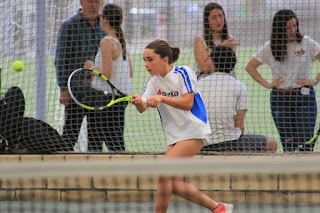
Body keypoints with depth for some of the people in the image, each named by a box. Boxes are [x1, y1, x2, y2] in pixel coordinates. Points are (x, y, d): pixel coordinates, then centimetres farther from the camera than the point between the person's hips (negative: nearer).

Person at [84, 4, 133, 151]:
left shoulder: (107, 42, -13)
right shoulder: (122, 41, 11)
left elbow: (107, 73, -19)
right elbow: (130, 73, 16)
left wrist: (92, 67, -1)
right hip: (123, 95, 9)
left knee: (112, 139, -8)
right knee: (118, 138, 10)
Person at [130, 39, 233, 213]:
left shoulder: (183, 73, -9)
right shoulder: (154, 81, 7)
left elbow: (187, 103, -19)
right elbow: (142, 108, -7)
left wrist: (161, 98, -31)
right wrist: (138, 102, -31)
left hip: (194, 132, -7)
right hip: (174, 136, 7)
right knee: (175, 185, 0)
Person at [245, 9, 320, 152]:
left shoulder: (307, 43, 0)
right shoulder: (270, 47, 4)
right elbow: (250, 67, 12)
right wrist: (266, 84, 1)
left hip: (303, 98, -1)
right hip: (279, 99, 1)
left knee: (305, 143, -10)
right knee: (288, 144, -1)